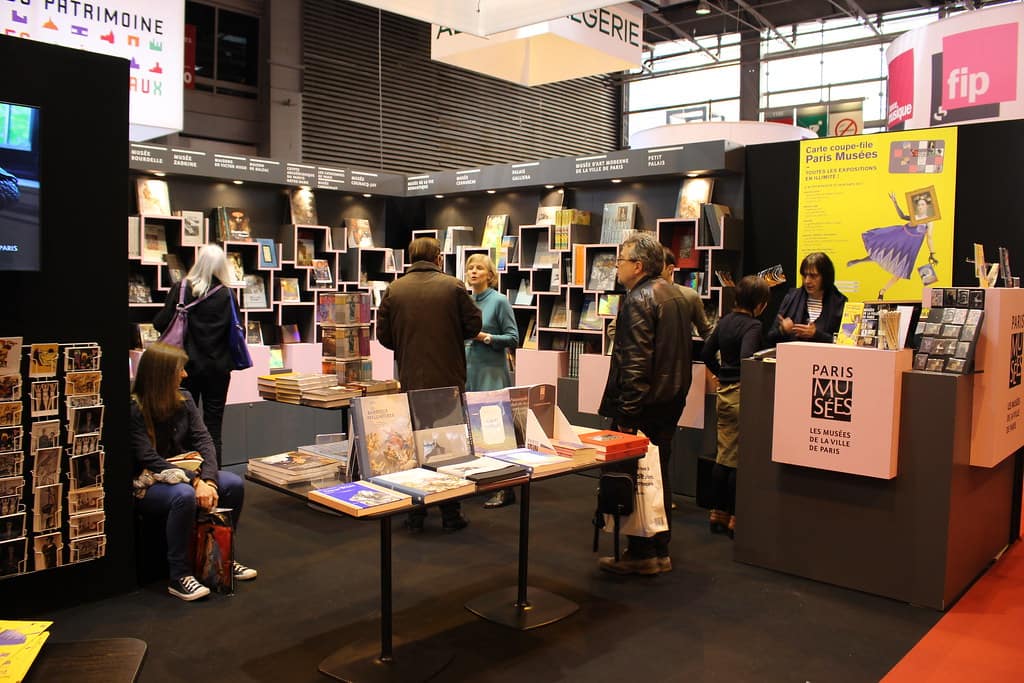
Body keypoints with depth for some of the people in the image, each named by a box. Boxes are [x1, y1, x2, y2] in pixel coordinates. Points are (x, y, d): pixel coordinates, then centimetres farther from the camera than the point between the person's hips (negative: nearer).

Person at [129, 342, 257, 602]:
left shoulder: (184, 400, 2)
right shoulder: (135, 409, -17)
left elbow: (203, 440, -6)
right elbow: (149, 459, -23)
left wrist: (207, 480, -23)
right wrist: (195, 482, -30)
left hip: (184, 475, 6)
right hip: (146, 484, -6)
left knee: (234, 484, -15)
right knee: (184, 495, -36)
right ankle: (179, 576, -23)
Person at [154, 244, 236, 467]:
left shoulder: (180, 289, -8)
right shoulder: (226, 295, -8)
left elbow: (160, 323, -7)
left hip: (187, 365, 1)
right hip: (217, 367, 0)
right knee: (213, 427, 6)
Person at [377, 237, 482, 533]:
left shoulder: (394, 289, -1)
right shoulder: (453, 286, -6)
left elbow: (383, 334, 2)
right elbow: (474, 324, -3)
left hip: (410, 382, 2)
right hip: (449, 379, -2)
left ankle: (415, 516, 16)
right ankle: (451, 514, 14)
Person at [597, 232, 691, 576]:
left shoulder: (639, 299, -16)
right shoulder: (674, 295, 14)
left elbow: (635, 362, -22)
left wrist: (626, 413, -21)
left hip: (645, 405, -9)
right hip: (671, 401, 10)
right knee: (659, 476, 16)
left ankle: (641, 554, 9)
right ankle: (660, 551, 25)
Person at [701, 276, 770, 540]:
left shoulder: (725, 321, 9)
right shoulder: (753, 326, -15)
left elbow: (706, 354, 14)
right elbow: (747, 358, -29)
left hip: (724, 392, 8)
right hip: (743, 393, -8)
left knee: (724, 456, 13)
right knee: (740, 460, 0)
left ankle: (718, 514, 20)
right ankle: (735, 519, 7)